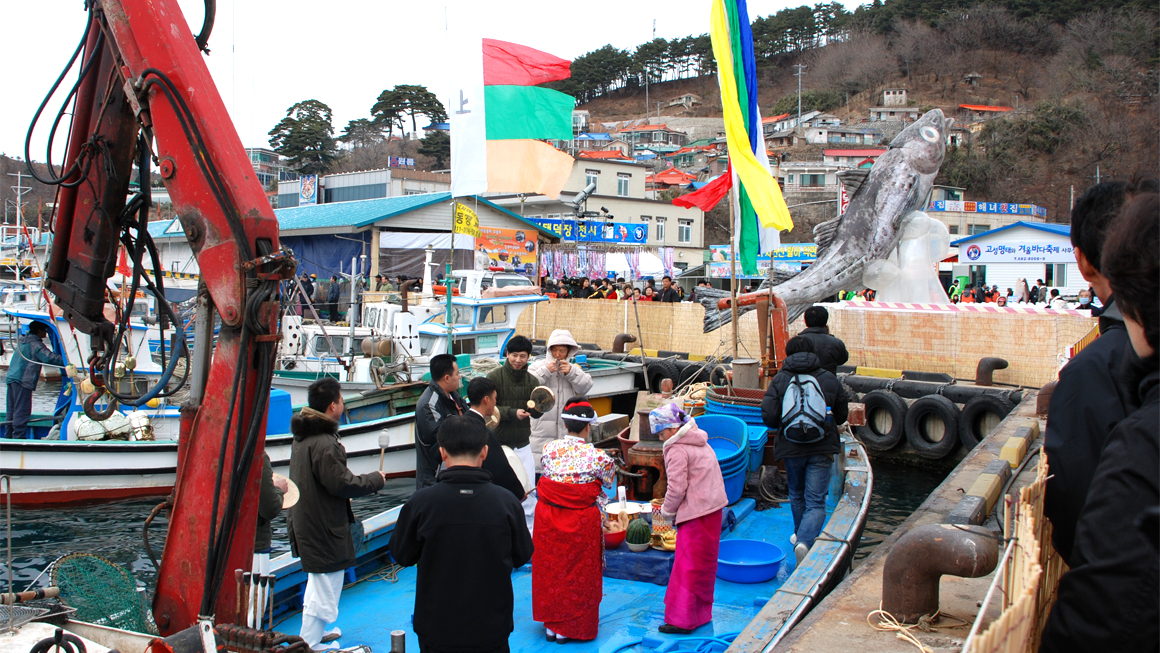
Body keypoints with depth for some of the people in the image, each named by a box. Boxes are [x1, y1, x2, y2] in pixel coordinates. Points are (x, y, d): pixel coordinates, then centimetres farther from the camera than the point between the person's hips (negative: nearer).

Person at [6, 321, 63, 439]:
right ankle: (18, 436, -14)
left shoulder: (23, 340, 20)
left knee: (12, 410, 13)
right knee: (22, 411, -10)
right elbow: (48, 358, -20)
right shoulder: (35, 343, -9)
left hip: (11, 377, 9)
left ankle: (9, 436, 17)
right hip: (23, 380, -9)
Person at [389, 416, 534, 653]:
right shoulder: (507, 502, -14)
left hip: (436, 631, 0)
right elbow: (521, 556, 0)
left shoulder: (419, 503, -16)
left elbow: (401, 555, -2)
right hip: (492, 630, 0)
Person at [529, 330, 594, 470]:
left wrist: (571, 372, -10)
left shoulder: (574, 369, 15)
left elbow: (586, 386, 1)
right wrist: (546, 371, -12)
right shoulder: (538, 366, 4)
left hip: (567, 428, 3)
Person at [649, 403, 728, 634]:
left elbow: (677, 488, -19)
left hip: (696, 513, -10)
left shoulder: (677, 450, -16)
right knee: (704, 562, 18)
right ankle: (701, 612, 28)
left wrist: (667, 511, -1)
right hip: (714, 507, 10)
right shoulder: (699, 442, 13)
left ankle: (681, 619, 1)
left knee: (687, 565, -3)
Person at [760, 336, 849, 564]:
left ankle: (800, 536, 40)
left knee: (796, 496, 24)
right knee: (816, 502, -1)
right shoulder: (829, 379, -2)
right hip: (821, 450, -1)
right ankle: (805, 541, -23)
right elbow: (842, 414, 8)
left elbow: (768, 417, -10)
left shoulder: (779, 380, -5)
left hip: (791, 449, 1)